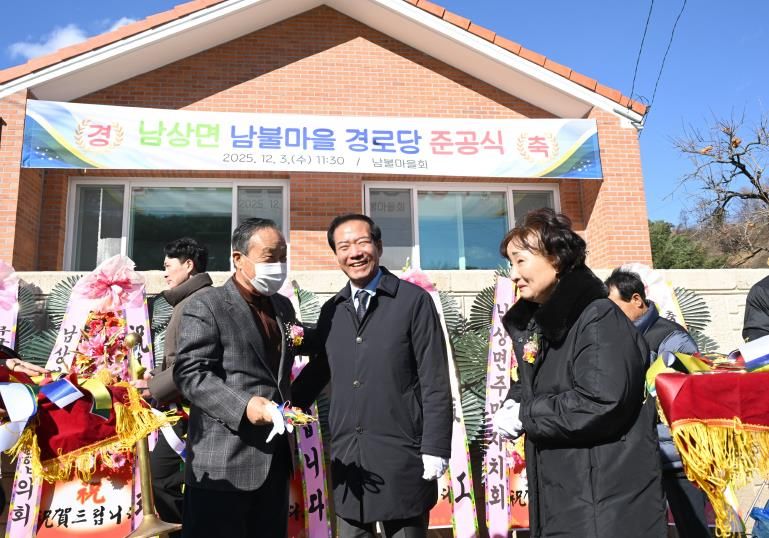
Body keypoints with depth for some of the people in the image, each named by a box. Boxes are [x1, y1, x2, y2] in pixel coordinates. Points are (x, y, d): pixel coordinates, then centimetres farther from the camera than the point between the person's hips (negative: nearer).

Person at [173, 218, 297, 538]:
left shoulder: (283, 307, 15)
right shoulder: (205, 306, -8)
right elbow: (189, 373, -16)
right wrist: (243, 405, -25)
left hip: (275, 459, 7)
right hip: (224, 463, -7)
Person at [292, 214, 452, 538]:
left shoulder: (414, 300, -5)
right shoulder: (331, 310, 9)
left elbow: (435, 382, -8)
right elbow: (318, 369, 15)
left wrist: (435, 448, -11)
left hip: (401, 455, -4)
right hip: (347, 456, 4)